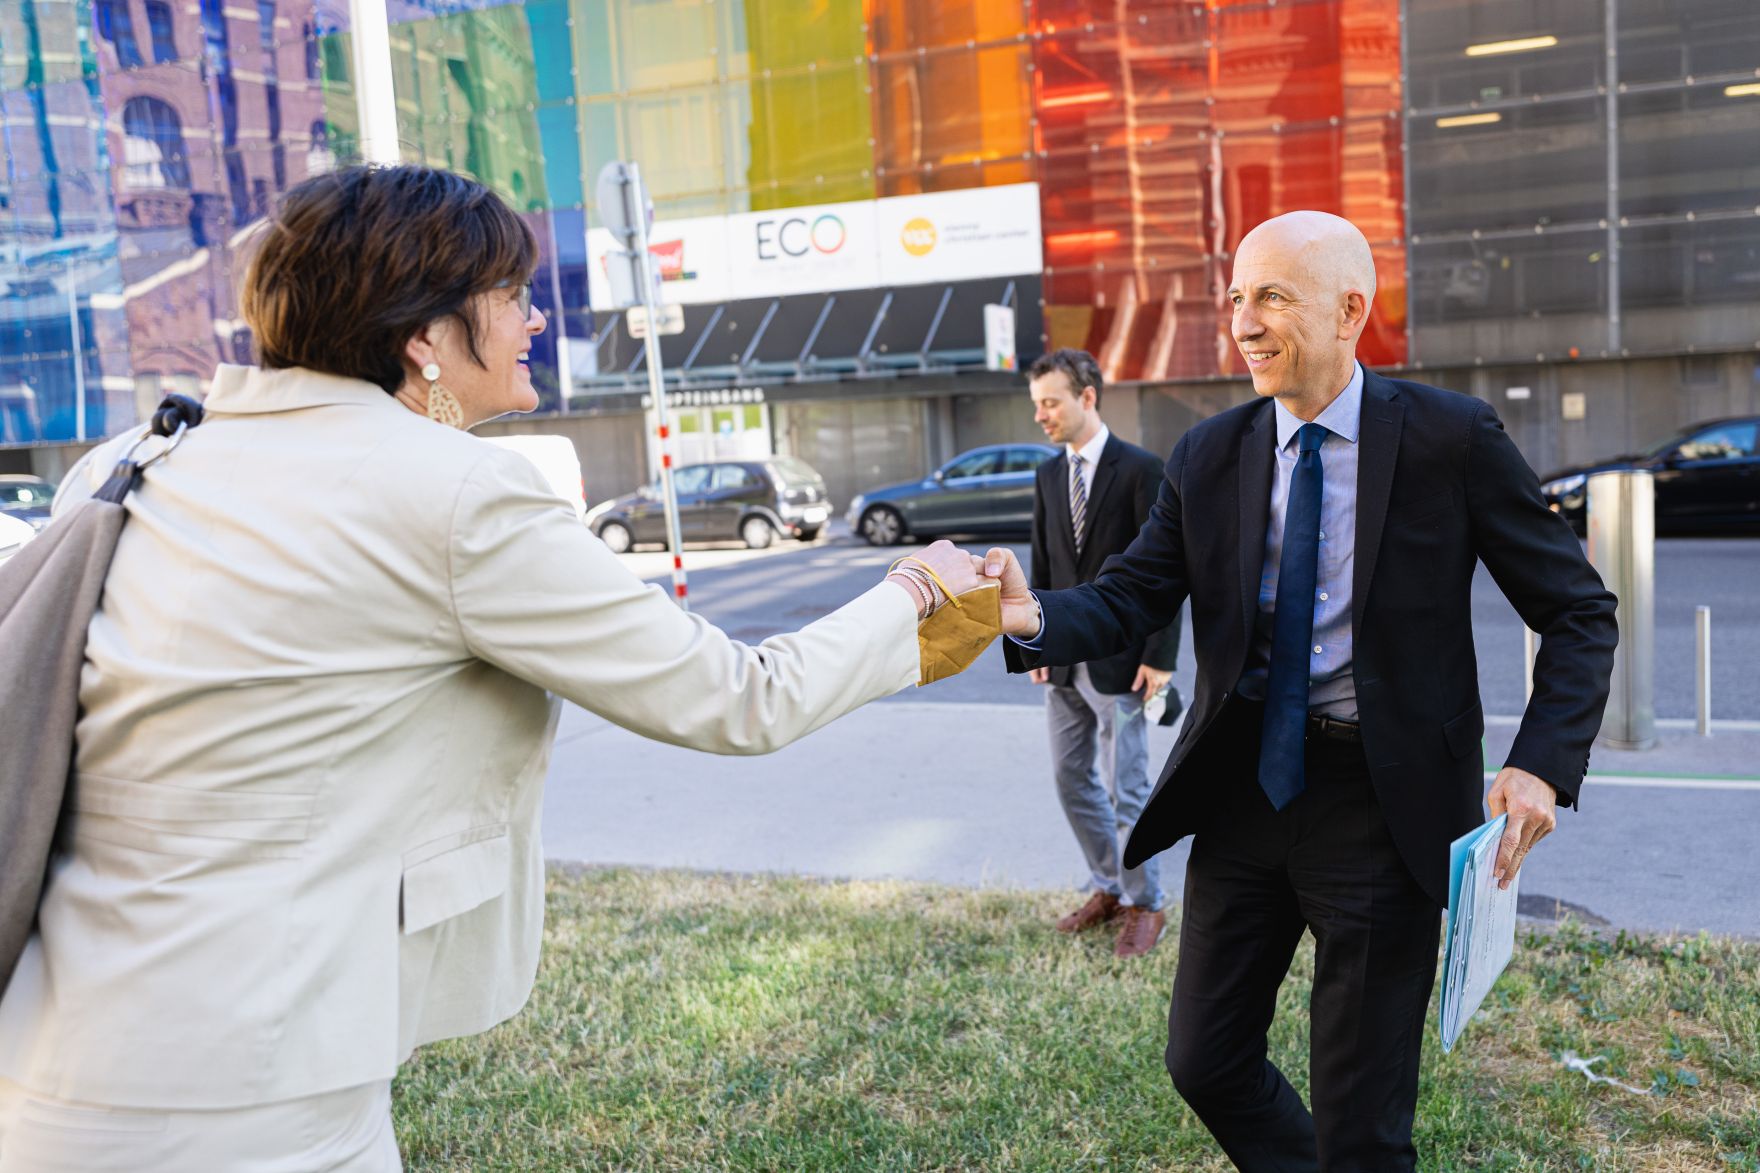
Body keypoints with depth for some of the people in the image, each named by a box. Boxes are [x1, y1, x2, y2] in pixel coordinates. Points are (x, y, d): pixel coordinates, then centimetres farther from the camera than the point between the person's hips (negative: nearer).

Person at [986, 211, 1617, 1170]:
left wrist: (1543, 763, -18)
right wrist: (1036, 619, -25)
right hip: (1244, 787, 4)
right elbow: (1129, 598, -3)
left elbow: (1577, 612, -3)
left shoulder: (1450, 439, -8)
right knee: (1205, 1063, 15)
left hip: (1381, 798, -4)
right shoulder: (1207, 458, 2)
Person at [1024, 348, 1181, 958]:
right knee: (1072, 779, 13)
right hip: (1064, 658, 7)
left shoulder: (1139, 469, -10)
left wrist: (1160, 657, -14)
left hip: (1119, 661, -6)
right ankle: (1108, 889, 30)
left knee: (1125, 791, 0)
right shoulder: (1048, 475, 9)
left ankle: (1145, 905, 18)